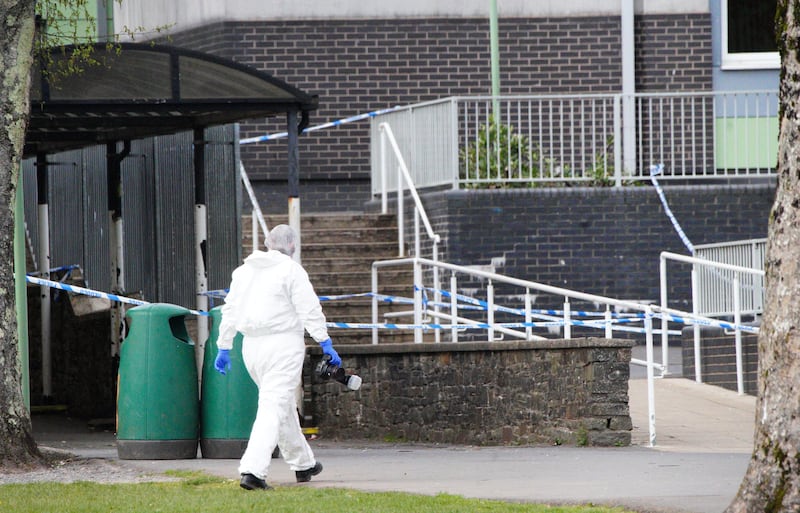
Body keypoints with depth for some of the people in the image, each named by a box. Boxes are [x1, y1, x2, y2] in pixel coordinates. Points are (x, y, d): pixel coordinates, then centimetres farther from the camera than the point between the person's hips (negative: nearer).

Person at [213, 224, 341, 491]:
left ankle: (303, 464, 32)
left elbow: (230, 311, 14)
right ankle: (253, 470, -24)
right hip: (283, 344, -7)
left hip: (251, 347, 7)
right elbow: (310, 310, -11)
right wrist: (325, 343, -9)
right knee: (273, 408, -11)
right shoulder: (291, 270, -6)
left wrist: (224, 347, 18)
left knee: (284, 406, 21)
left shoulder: (244, 270, 13)